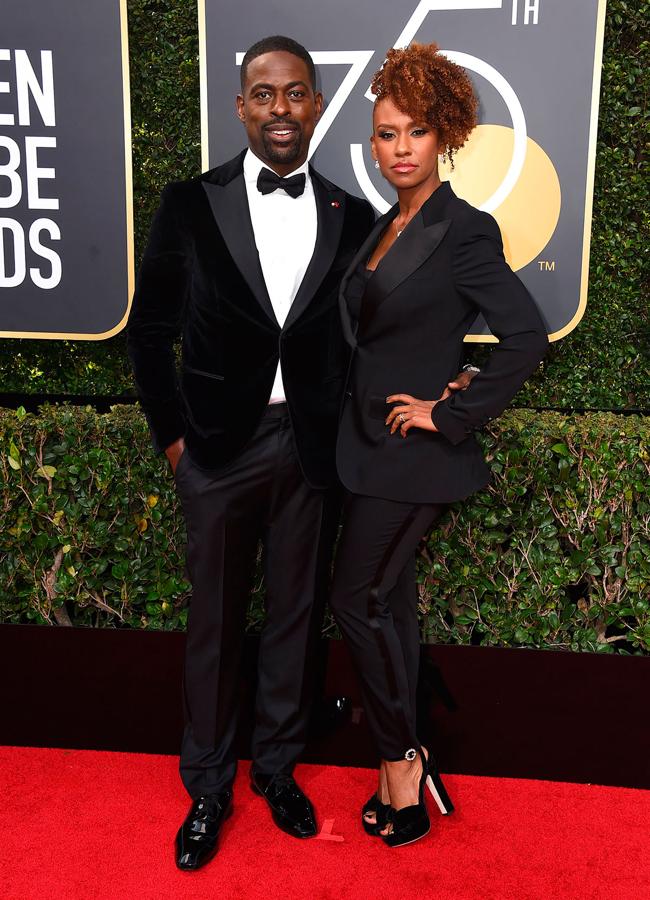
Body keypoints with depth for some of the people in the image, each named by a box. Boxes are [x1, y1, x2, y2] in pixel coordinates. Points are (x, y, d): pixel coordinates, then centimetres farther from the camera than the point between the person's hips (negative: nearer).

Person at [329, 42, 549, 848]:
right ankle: (403, 766, 27)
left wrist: (451, 414, -16)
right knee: (390, 601, 13)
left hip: (412, 451, -8)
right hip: (372, 446, 8)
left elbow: (527, 338, -18)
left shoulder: (464, 232, -13)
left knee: (358, 598, -2)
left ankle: (401, 760, 18)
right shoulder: (384, 228, 11)